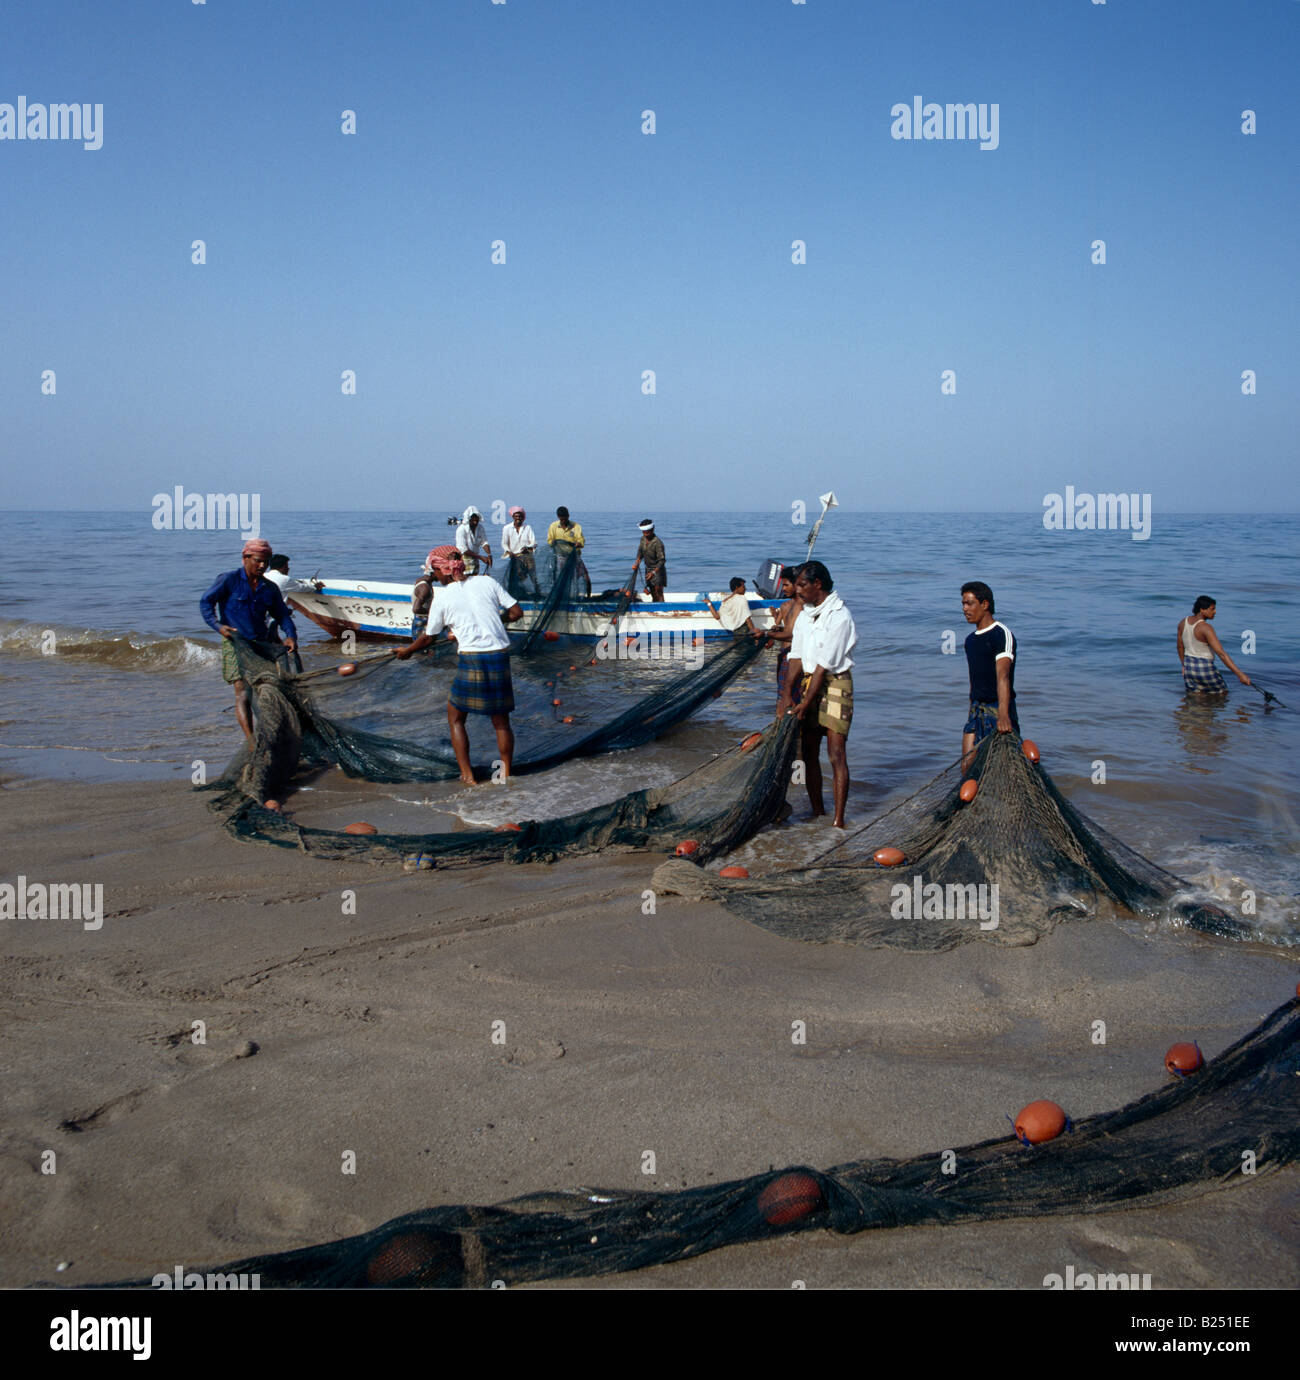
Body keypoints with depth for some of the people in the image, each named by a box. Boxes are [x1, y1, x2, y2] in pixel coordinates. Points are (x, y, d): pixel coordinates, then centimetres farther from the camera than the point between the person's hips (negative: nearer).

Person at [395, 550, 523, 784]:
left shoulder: (443, 598, 0)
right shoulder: (487, 581, 5)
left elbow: (427, 637, 10)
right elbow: (517, 612, 4)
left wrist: (407, 651, 28)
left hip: (471, 659, -3)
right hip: (500, 656, 3)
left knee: (455, 719, 15)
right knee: (501, 720, 16)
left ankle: (467, 775, 11)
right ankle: (506, 773, 21)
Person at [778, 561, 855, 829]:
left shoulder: (839, 616, -15)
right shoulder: (805, 613, 10)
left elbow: (825, 664, -18)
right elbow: (796, 656, 6)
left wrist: (806, 702, -19)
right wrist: (787, 694, -7)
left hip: (835, 683, -7)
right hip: (808, 682, 8)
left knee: (836, 753, -10)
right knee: (809, 751, 8)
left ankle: (838, 820, -9)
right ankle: (817, 813, 18)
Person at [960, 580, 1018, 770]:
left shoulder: (1001, 634, -13)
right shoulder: (970, 639, 15)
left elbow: (1002, 676, -26)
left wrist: (1003, 715, -37)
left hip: (997, 709, -8)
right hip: (976, 708, 8)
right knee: (967, 766, 0)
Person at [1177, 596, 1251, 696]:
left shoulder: (1183, 622, -1)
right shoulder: (1205, 628, -23)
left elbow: (1180, 646, 12)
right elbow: (1221, 654, -27)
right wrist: (1240, 674, -28)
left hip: (1189, 666, 6)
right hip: (1205, 669, -6)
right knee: (1222, 694, 13)